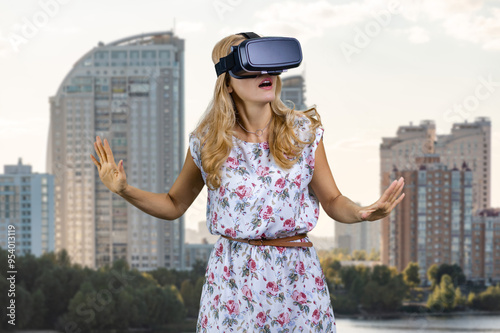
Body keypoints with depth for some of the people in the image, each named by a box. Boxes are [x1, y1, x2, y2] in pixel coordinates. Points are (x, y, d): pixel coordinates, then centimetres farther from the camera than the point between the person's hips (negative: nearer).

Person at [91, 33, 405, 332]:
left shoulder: (304, 132, -2)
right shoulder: (207, 142, -2)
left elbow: (333, 201, 5)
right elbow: (174, 205, 10)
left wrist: (362, 213, -17)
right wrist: (124, 189, -6)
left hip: (296, 274, 0)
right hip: (234, 277, 0)